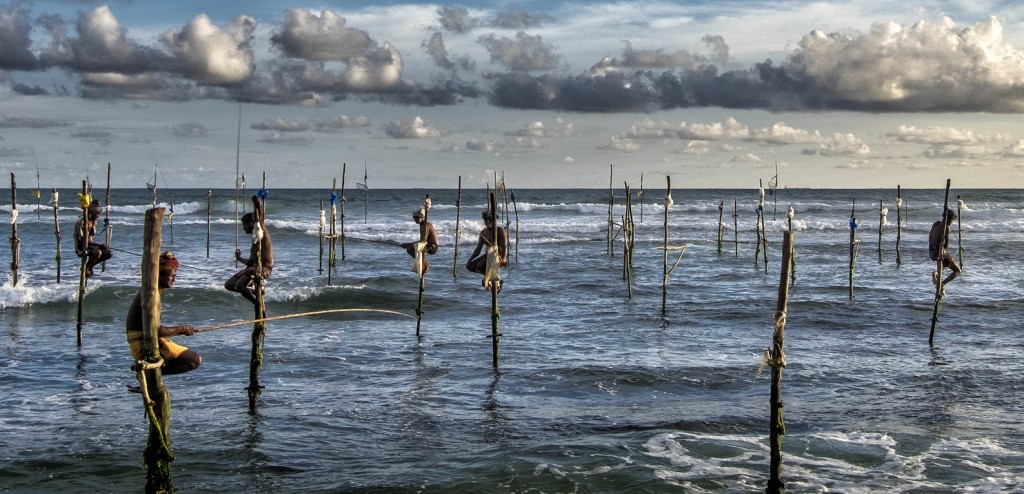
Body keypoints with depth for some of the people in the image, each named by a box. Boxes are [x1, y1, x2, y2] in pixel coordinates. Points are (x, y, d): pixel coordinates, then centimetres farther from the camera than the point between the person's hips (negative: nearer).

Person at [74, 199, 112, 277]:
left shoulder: (93, 221, 9)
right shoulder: (81, 222, -19)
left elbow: (93, 234, 3)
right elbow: (82, 239, -24)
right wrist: (98, 245, -28)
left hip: (90, 245, 8)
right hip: (81, 247, -8)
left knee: (109, 254, -4)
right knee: (98, 252, -35)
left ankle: (90, 266, 12)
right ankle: (85, 269, -12)